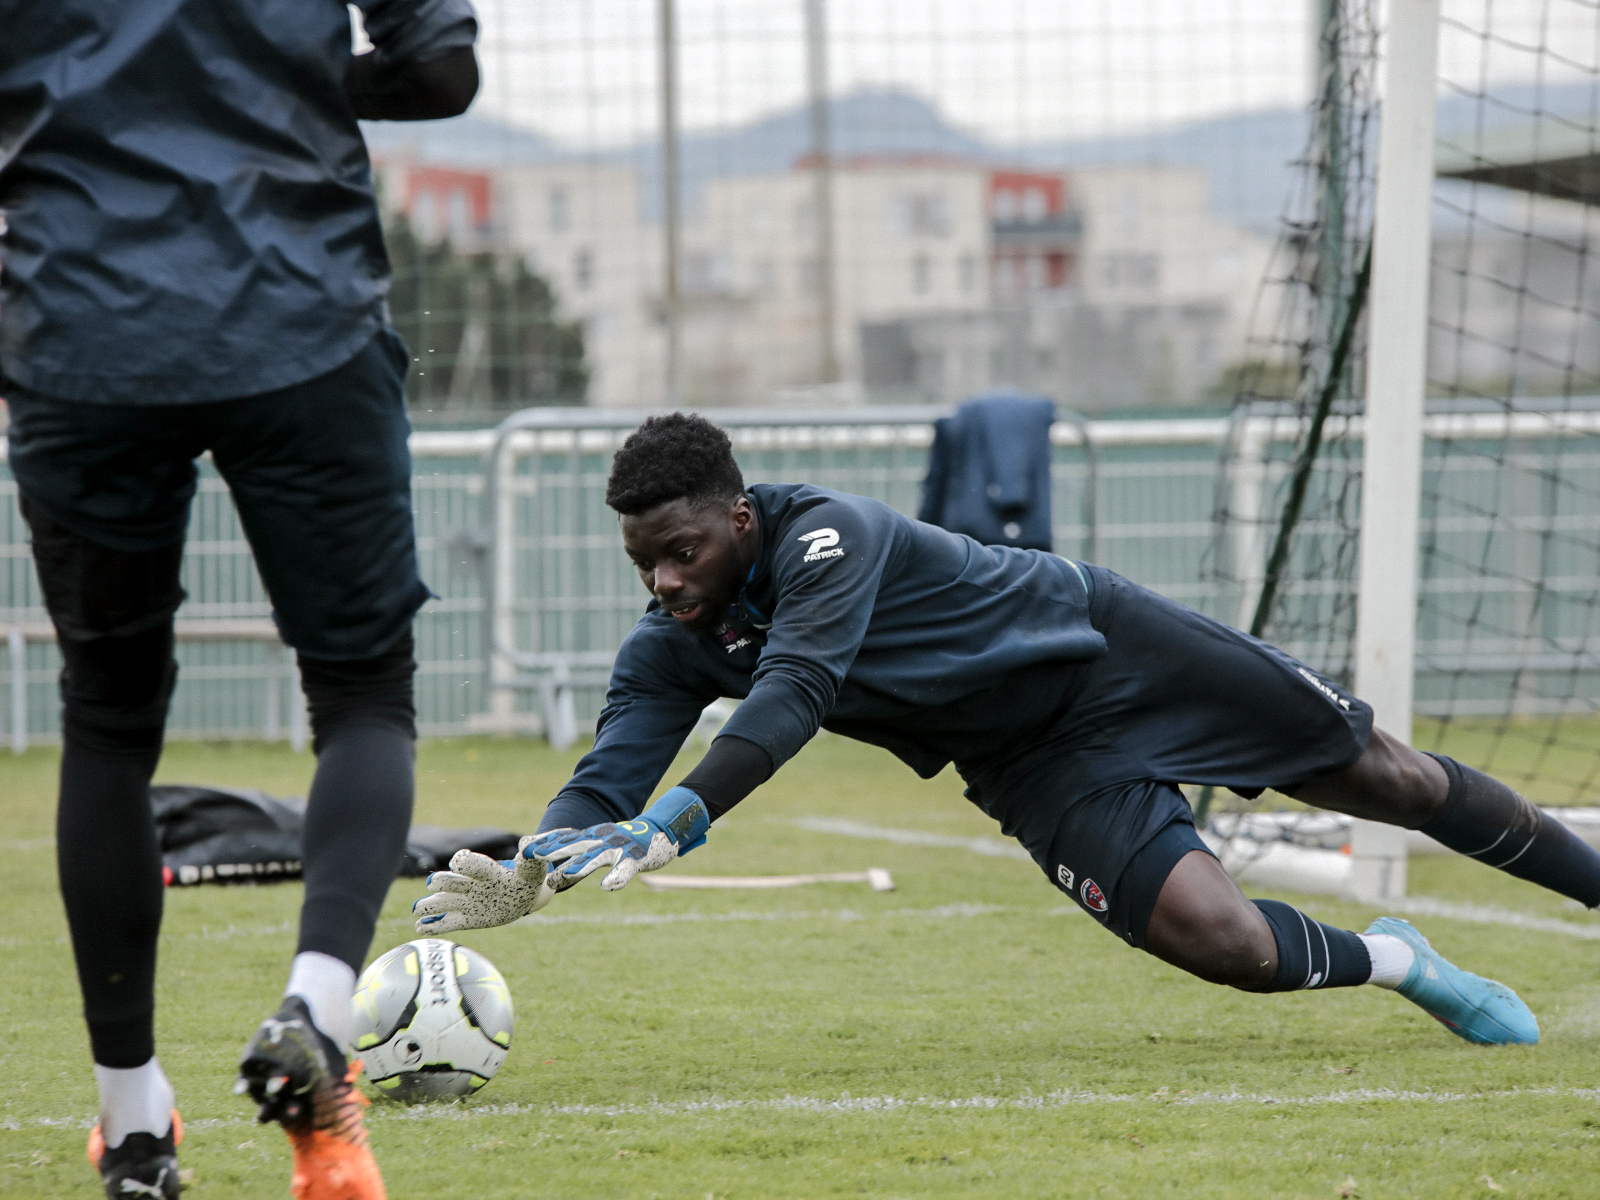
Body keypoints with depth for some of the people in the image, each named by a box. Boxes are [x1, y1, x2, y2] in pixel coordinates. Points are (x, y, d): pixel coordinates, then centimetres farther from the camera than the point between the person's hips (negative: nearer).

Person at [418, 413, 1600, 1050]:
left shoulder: (827, 535, -31)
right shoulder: (672, 649, -11)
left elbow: (795, 695, -45)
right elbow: (610, 779, -19)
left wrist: (674, 823, -57)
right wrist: (526, 876, -41)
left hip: (1110, 644, -4)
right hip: (1044, 773, 4)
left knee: (1386, 779, 9)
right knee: (1223, 943, -16)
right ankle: (1395, 963, 14)